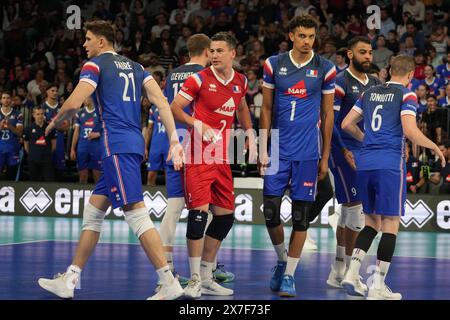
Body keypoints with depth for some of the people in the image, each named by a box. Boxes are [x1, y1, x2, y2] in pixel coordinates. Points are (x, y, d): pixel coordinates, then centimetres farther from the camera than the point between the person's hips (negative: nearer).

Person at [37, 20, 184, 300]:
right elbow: (160, 99, 8)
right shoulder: (134, 66, 20)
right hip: (134, 143, 9)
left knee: (136, 214, -12)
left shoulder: (95, 64, 0)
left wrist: (54, 123, 9)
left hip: (117, 145, -9)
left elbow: (74, 103, -12)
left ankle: (170, 283, -17)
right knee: (93, 211, 15)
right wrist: (174, 140, 3)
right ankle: (69, 281, 20)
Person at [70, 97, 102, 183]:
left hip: (97, 147, -3)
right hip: (82, 147, 3)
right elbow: (76, 132, 13)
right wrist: (72, 149, 7)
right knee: (82, 174, 5)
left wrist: (98, 134, -15)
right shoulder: (80, 113, 12)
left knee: (97, 174, -2)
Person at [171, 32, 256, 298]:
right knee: (199, 211, -14)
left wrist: (250, 134, 17)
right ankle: (195, 279, -6)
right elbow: (174, 108, -7)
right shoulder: (200, 79, -7)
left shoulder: (240, 81, 9)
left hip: (223, 157, 6)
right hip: (199, 156, -6)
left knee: (226, 215, 7)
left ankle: (207, 277, 18)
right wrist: (198, 125, -20)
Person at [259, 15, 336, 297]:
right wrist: (263, 149, 3)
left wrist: (325, 157, 4)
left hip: (308, 152, -1)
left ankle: (289, 275, 10)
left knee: (301, 216, 1)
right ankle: (282, 260, 24)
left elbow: (328, 115, 6)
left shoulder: (325, 69, 1)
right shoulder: (274, 65, 3)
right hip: (279, 149, 1)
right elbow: (267, 109, 8)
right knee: (270, 211, -1)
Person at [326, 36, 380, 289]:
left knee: (348, 211, 10)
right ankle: (348, 269, -1)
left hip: (367, 151, 8)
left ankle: (338, 271, 16)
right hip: (345, 150, -8)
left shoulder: (374, 83, 13)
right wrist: (344, 151, -17)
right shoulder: (340, 82, -9)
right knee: (357, 209, -11)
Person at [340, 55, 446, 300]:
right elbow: (409, 131, -15)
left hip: (365, 162, 6)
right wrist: (434, 147, 0)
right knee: (391, 225, 1)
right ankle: (378, 288, -3)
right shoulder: (406, 95, -2)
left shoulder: (369, 93, 15)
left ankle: (352, 273, 2)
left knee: (372, 222, 16)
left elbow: (347, 124, 15)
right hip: (390, 163, -6)